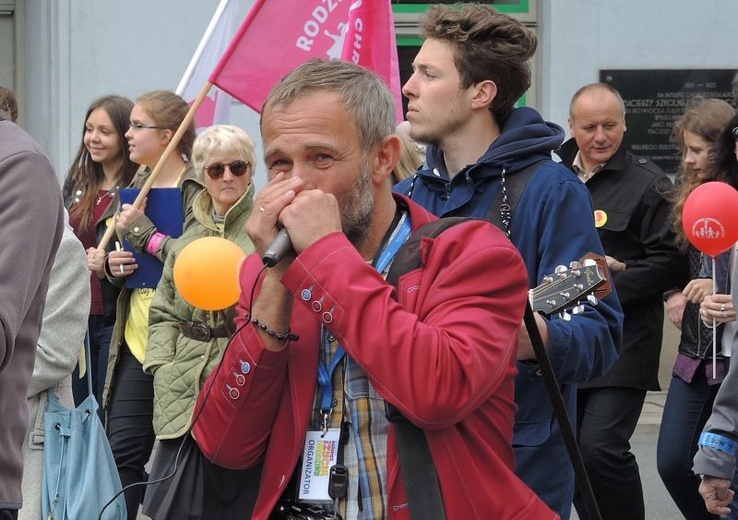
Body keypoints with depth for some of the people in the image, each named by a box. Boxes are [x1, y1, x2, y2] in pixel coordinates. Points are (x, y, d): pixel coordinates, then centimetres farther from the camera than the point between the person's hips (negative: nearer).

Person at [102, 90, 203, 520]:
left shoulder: (198, 189, -9)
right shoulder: (138, 186, 15)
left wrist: (145, 232, -14)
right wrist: (112, 266, 4)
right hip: (136, 338, 7)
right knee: (123, 451, 5)